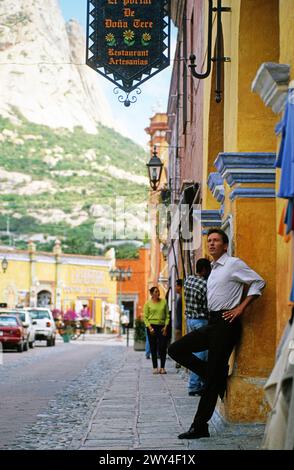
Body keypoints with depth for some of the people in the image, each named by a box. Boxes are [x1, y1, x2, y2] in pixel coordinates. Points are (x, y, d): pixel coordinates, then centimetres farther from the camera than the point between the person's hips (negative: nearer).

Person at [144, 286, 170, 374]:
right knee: (153, 347, 0)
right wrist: (149, 327, -10)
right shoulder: (148, 303, 3)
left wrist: (165, 326, -3)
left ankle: (162, 367, 1)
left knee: (163, 347, -5)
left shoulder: (164, 302, 8)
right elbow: (145, 317, 2)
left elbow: (167, 315, 8)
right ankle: (155, 367, 4)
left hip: (162, 327, 1)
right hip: (152, 326, -1)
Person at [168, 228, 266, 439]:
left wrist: (241, 308, -15)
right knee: (176, 349, 2)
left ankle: (200, 426, -3)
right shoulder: (214, 269, 20)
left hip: (226, 323, -9)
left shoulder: (234, 264, -6)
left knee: (213, 375, -6)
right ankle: (219, 376, 6)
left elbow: (259, 282, -10)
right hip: (212, 323, 9)